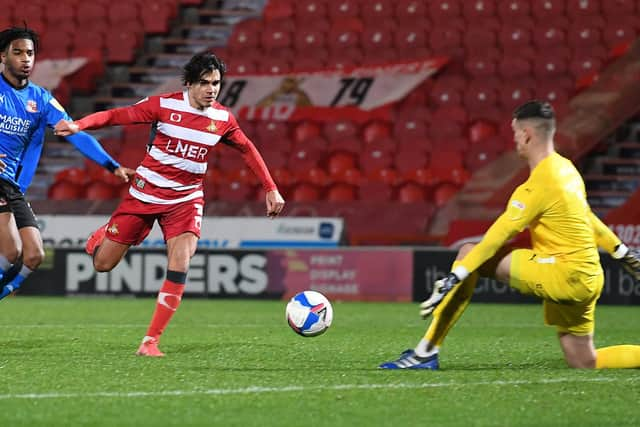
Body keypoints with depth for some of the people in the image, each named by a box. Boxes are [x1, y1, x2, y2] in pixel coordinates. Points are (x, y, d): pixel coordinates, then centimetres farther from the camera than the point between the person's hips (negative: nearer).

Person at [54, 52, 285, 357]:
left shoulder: (223, 118, -2)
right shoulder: (165, 105, -11)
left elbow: (248, 150, 15)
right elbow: (117, 115, -10)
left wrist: (271, 189, 15)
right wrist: (79, 125, -26)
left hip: (186, 199, 1)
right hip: (146, 193, -1)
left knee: (179, 267, -20)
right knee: (103, 264, 3)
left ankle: (150, 341, -11)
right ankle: (102, 237, 42)